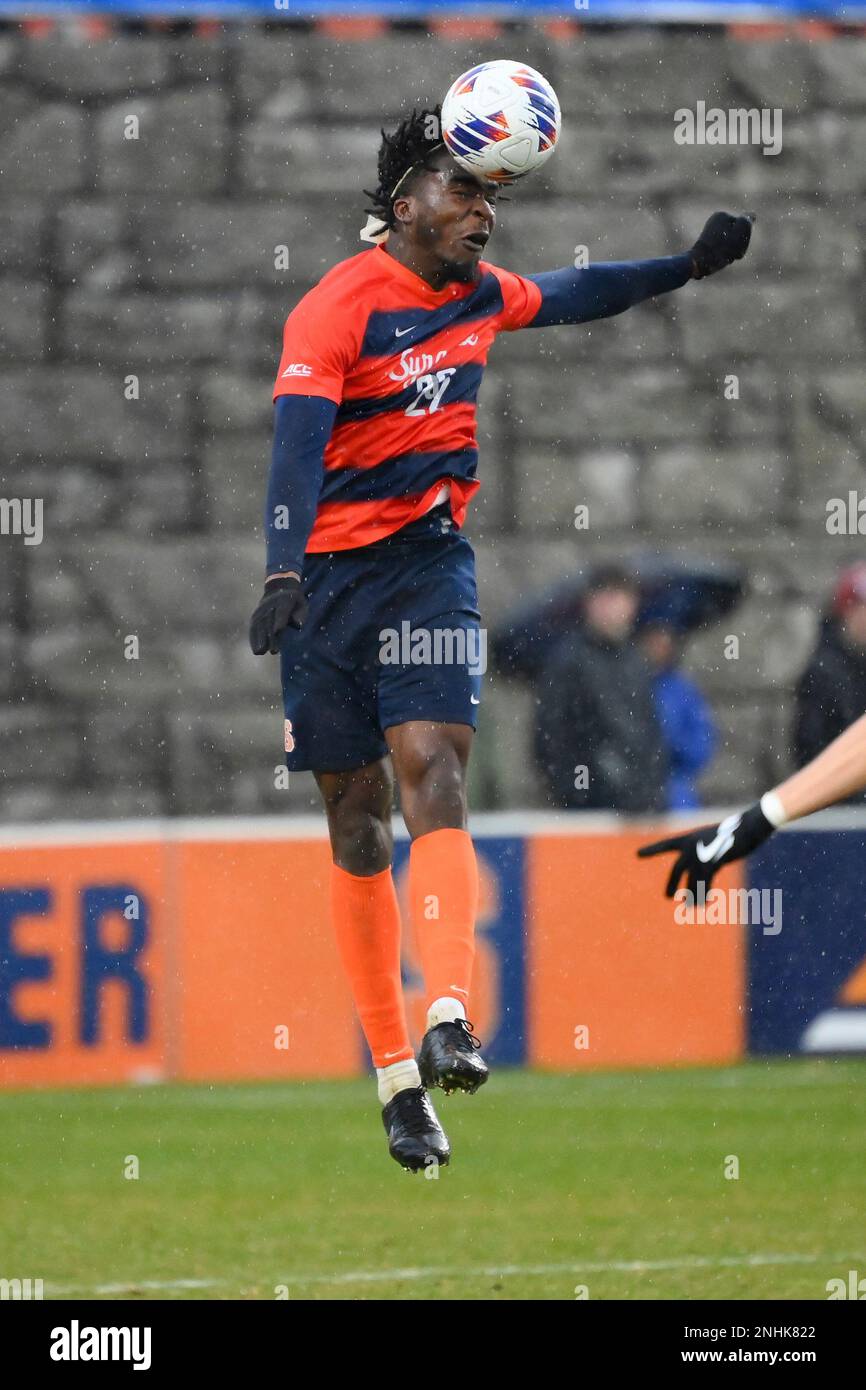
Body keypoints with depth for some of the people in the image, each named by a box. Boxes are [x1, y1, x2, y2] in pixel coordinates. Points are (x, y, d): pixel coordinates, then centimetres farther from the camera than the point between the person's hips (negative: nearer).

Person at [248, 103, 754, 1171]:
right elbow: (296, 440, -23)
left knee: (432, 770, -19)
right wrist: (282, 573, -35)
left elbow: (569, 297, 30)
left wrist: (690, 265, 23)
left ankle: (448, 1019, -34)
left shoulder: (480, 294, 9)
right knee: (355, 819, 1)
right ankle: (396, 1077, 7)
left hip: (430, 562, 4)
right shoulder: (338, 307, -12)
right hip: (329, 566, -4)